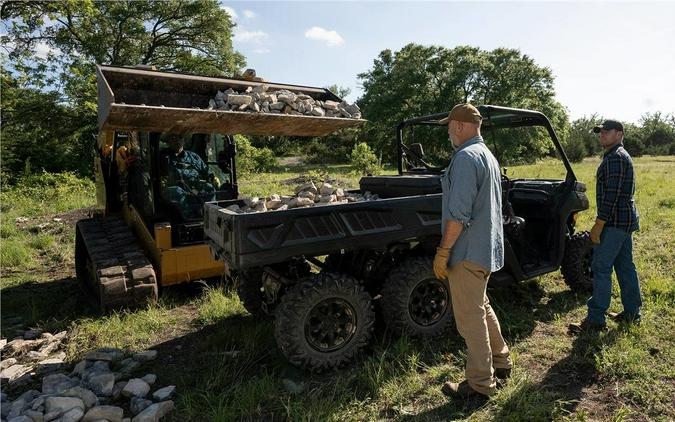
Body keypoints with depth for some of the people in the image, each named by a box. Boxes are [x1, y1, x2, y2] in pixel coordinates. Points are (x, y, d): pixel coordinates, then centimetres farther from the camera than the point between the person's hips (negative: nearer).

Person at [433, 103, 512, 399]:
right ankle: (500, 361, 38)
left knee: (470, 318, 2)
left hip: (468, 251, -10)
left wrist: (443, 251, -19)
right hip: (487, 248, 10)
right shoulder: (488, 155, 15)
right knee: (482, 307, 23)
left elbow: (459, 213, -25)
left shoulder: (466, 157, -18)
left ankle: (481, 383, 15)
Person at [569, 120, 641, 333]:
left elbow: (612, 195, -22)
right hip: (626, 219, 11)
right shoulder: (622, 156, 19)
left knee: (601, 267, -8)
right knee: (625, 266, 15)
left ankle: (596, 319, -4)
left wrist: (598, 224, -21)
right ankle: (632, 313, 25)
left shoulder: (615, 157, -15)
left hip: (615, 221, -11)